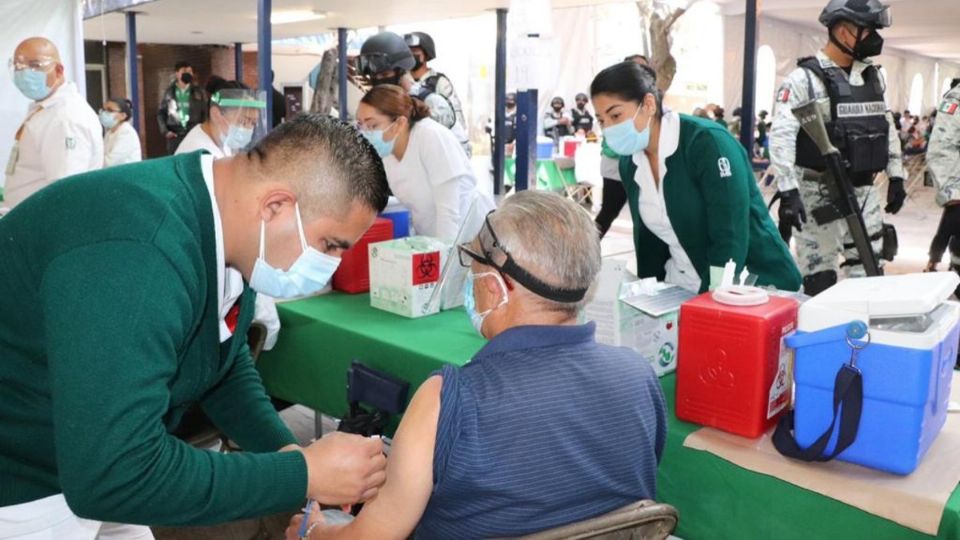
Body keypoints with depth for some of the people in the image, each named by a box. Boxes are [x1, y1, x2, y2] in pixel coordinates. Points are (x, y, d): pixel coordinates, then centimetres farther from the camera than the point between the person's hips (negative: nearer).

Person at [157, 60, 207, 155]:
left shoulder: (198, 91, 7)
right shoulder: (169, 92, 7)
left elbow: (205, 112, 6)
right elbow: (161, 113, 11)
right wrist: (165, 131, -1)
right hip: (175, 136, 0)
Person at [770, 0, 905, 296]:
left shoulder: (873, 76, 10)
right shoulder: (805, 78, -13)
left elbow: (887, 127, 19)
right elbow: (781, 136, -20)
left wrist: (896, 176, 16)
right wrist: (788, 191, -26)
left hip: (864, 190, 7)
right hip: (821, 192, -6)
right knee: (819, 276, 1)